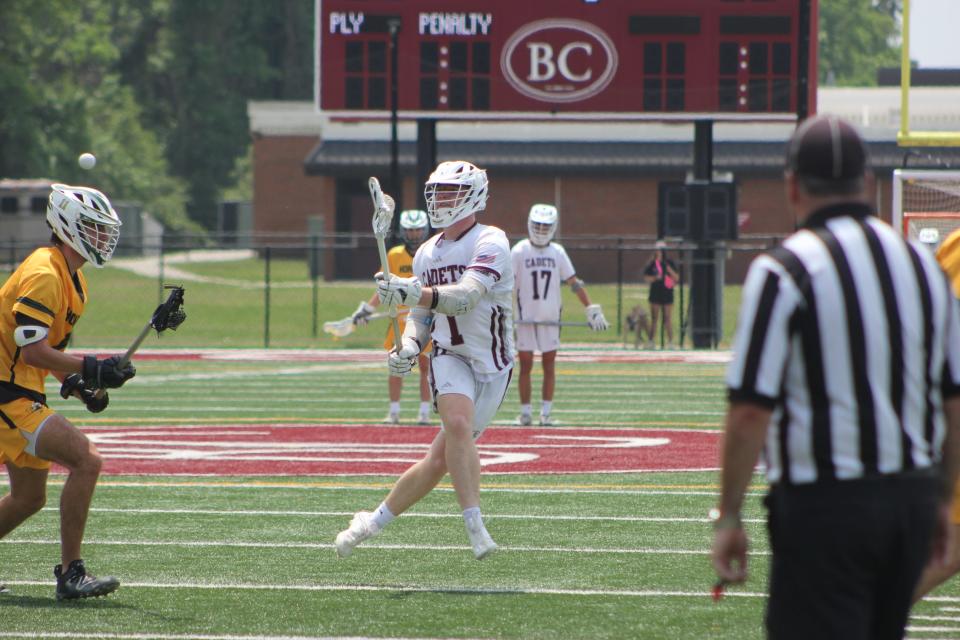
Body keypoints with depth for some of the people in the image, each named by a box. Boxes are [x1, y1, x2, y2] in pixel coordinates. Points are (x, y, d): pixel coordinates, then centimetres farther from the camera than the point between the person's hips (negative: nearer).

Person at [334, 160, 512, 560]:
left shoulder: (490, 243, -12)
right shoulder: (427, 253, 9)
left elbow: (467, 297, -28)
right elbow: (421, 315, 18)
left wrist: (416, 293, -44)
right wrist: (410, 346, -4)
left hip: (493, 365, -3)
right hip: (450, 358, 3)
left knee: (442, 459, -4)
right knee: (459, 425, -27)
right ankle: (475, 528, -25)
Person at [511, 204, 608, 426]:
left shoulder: (558, 252, 6)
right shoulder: (519, 251, -3)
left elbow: (574, 283, 7)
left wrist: (592, 309, 2)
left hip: (550, 317, 2)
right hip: (526, 316, -2)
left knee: (549, 366, 3)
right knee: (525, 365, 1)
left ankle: (546, 412, 7)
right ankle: (524, 412, 6)